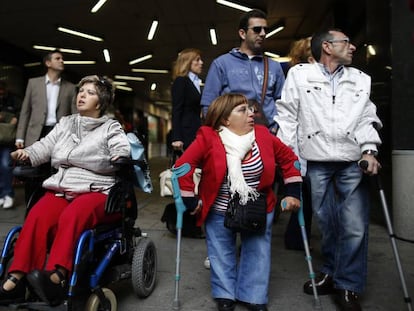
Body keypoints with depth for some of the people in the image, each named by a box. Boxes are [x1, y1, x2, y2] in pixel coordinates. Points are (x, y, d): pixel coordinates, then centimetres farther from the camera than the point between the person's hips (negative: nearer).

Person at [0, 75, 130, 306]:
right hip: (62, 188, 4)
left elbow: (123, 150, -4)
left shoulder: (111, 128, 11)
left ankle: (56, 277, -46)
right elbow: (45, 146, 17)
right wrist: (27, 153, -3)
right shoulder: (65, 123, 24)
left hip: (97, 191, -4)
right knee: (37, 217, -25)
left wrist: (120, 158, -26)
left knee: (71, 217, -35)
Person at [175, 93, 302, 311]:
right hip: (219, 212, -2)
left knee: (257, 254, 13)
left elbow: (288, 158, 3)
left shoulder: (263, 135, -7)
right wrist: (190, 201, -15)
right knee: (222, 254, 14)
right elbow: (183, 165, -16)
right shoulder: (207, 138, -18)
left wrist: (293, 193, 0)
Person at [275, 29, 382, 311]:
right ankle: (331, 273, 31)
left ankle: (349, 286, 15)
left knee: (355, 226, -2)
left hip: (353, 162, 2)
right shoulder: (299, 74, 6)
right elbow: (287, 115, 3)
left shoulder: (362, 79, 16)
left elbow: (367, 118, 11)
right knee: (326, 222, 9)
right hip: (316, 162, -1)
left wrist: (369, 151, -4)